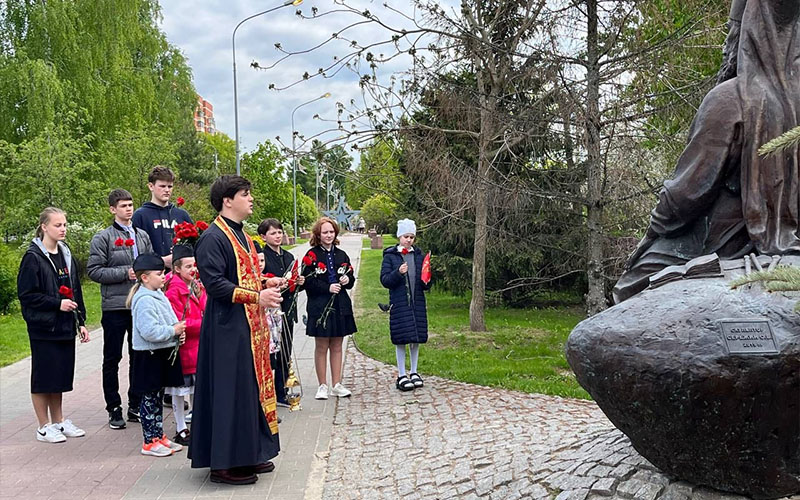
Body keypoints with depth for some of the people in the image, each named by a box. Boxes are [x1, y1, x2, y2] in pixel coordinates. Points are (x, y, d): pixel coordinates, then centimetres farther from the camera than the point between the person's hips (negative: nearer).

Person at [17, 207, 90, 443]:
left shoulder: (66, 255, 11)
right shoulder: (33, 257, -10)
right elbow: (26, 295, -13)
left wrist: (80, 322, 13)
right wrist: (57, 303, -18)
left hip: (65, 326, 6)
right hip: (43, 327, -6)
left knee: (61, 374, 13)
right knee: (44, 375, 2)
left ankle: (59, 421, 25)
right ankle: (44, 427, 13)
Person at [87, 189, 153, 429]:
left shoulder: (142, 236, 12)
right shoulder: (103, 238, -3)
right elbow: (93, 271, -9)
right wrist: (125, 273, -15)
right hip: (115, 306, -4)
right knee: (112, 359, 4)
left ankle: (136, 405, 22)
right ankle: (114, 409, 14)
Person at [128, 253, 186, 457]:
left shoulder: (158, 295, 12)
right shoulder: (144, 301, -19)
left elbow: (168, 321, 22)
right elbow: (149, 331, -26)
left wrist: (179, 331, 3)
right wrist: (173, 331, -18)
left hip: (162, 353, 9)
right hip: (149, 355, -9)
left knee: (156, 396, 16)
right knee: (149, 398, 0)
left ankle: (158, 436, 25)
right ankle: (149, 442, 8)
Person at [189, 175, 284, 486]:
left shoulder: (242, 235, 15)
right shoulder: (213, 238, -15)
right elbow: (214, 283, -22)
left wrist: (267, 282, 7)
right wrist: (256, 296, -24)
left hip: (250, 326, 10)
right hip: (228, 329, -10)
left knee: (252, 388, 14)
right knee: (231, 392, -4)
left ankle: (249, 454, 25)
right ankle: (224, 463, 7)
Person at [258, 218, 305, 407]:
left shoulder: (289, 257, 15)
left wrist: (300, 283, 1)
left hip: (287, 312, 7)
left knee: (285, 357, 12)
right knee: (270, 357, -4)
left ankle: (281, 395, 21)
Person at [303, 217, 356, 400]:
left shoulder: (341, 255, 12)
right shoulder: (312, 255, -4)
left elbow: (351, 279, 18)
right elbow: (308, 282, -9)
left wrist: (347, 280, -5)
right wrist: (328, 288, -17)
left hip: (340, 306, 5)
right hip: (320, 306, -5)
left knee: (337, 346, 10)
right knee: (321, 347, 3)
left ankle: (336, 385, 17)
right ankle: (322, 386, 12)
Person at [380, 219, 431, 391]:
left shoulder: (418, 255, 9)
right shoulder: (390, 256, -1)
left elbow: (425, 283, 14)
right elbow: (384, 280, -6)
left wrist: (426, 282, -9)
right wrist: (398, 273, -22)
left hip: (417, 302, 4)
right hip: (399, 304, -4)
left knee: (417, 338, 8)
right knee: (401, 339, -1)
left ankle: (414, 373, 22)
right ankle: (401, 376, 9)